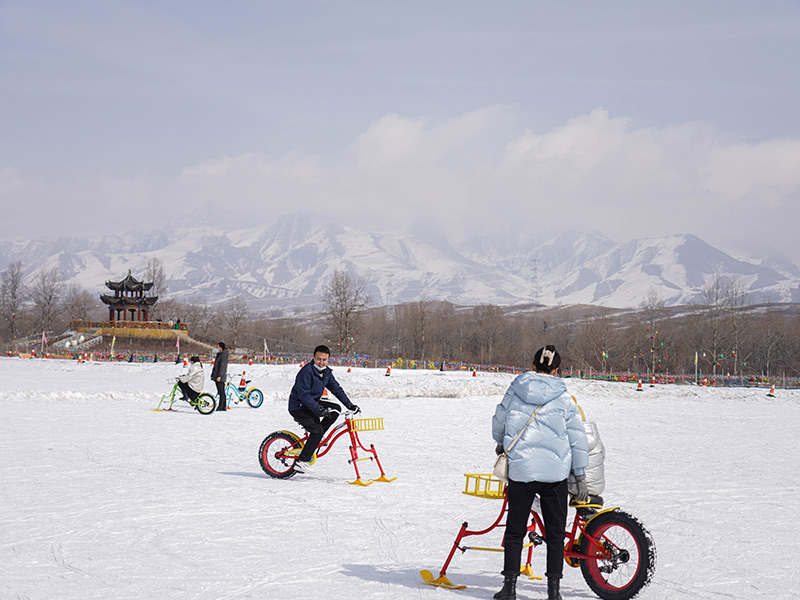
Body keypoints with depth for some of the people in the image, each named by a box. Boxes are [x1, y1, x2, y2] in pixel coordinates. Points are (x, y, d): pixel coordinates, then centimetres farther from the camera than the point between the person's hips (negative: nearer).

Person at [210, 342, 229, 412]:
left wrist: (219, 376, -24)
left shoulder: (224, 356, -12)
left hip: (220, 377, -10)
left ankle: (221, 407, -11)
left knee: (221, 392, -10)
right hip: (216, 377, 10)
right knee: (221, 392, 10)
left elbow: (222, 366, -19)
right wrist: (213, 375, 25)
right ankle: (224, 407, 13)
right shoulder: (219, 355, 18)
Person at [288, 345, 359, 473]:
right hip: (298, 407, -8)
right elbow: (304, 394, -28)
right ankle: (302, 461, -16)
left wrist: (350, 405, 1)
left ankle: (316, 438, 1)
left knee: (336, 409, -4)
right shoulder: (306, 371, -22)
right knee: (318, 430, -21)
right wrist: (318, 409, -37)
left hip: (312, 403, 8)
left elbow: (336, 389, 8)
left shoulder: (326, 372, 4)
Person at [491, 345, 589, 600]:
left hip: (520, 469, 1)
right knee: (555, 532, 9)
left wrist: (501, 444, 36)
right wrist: (581, 477, 9)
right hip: (556, 472, 0)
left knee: (515, 530, 10)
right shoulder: (563, 398, 0)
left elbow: (498, 423, 14)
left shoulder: (515, 391, 2)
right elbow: (577, 438, 2)